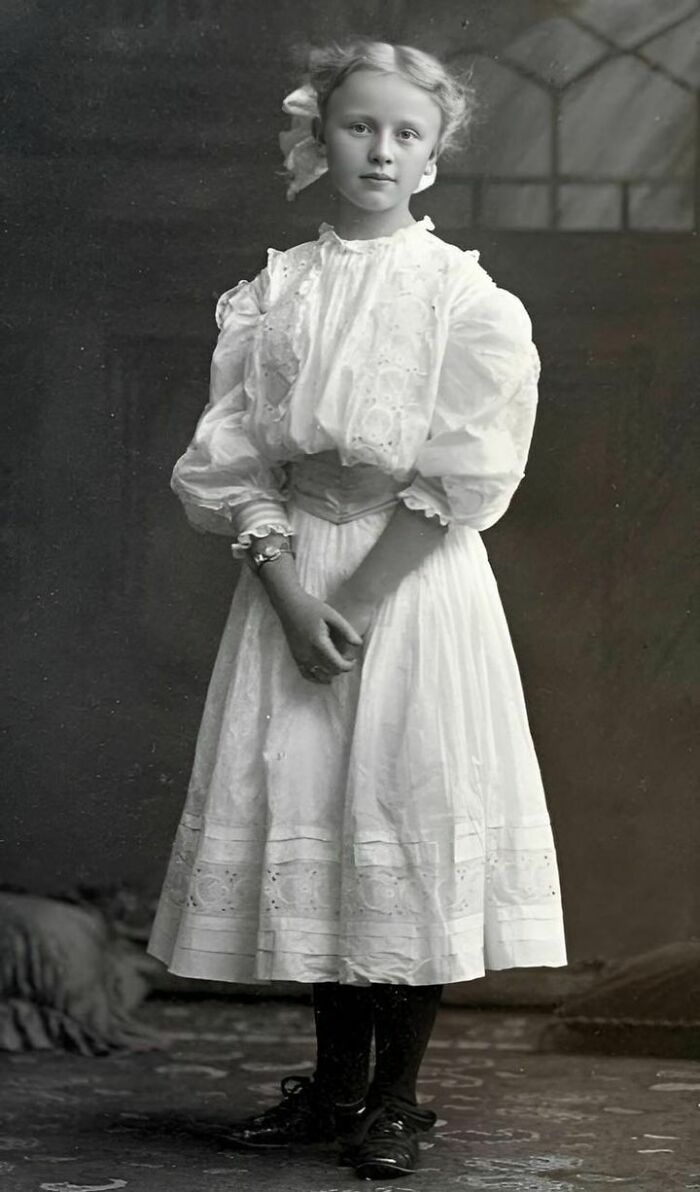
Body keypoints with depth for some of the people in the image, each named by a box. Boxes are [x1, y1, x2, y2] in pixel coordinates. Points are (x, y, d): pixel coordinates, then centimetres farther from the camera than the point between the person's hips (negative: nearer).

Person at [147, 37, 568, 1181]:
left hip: (415, 575, -3)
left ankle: (396, 1097, 7)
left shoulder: (467, 297, -1)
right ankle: (334, 1081, 18)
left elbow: (461, 478, -8)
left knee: (411, 811, -4)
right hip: (290, 575, 3)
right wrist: (291, 594, -11)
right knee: (299, 809, 4)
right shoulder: (271, 293, 7)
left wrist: (360, 599, -13)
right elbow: (232, 461, 2)